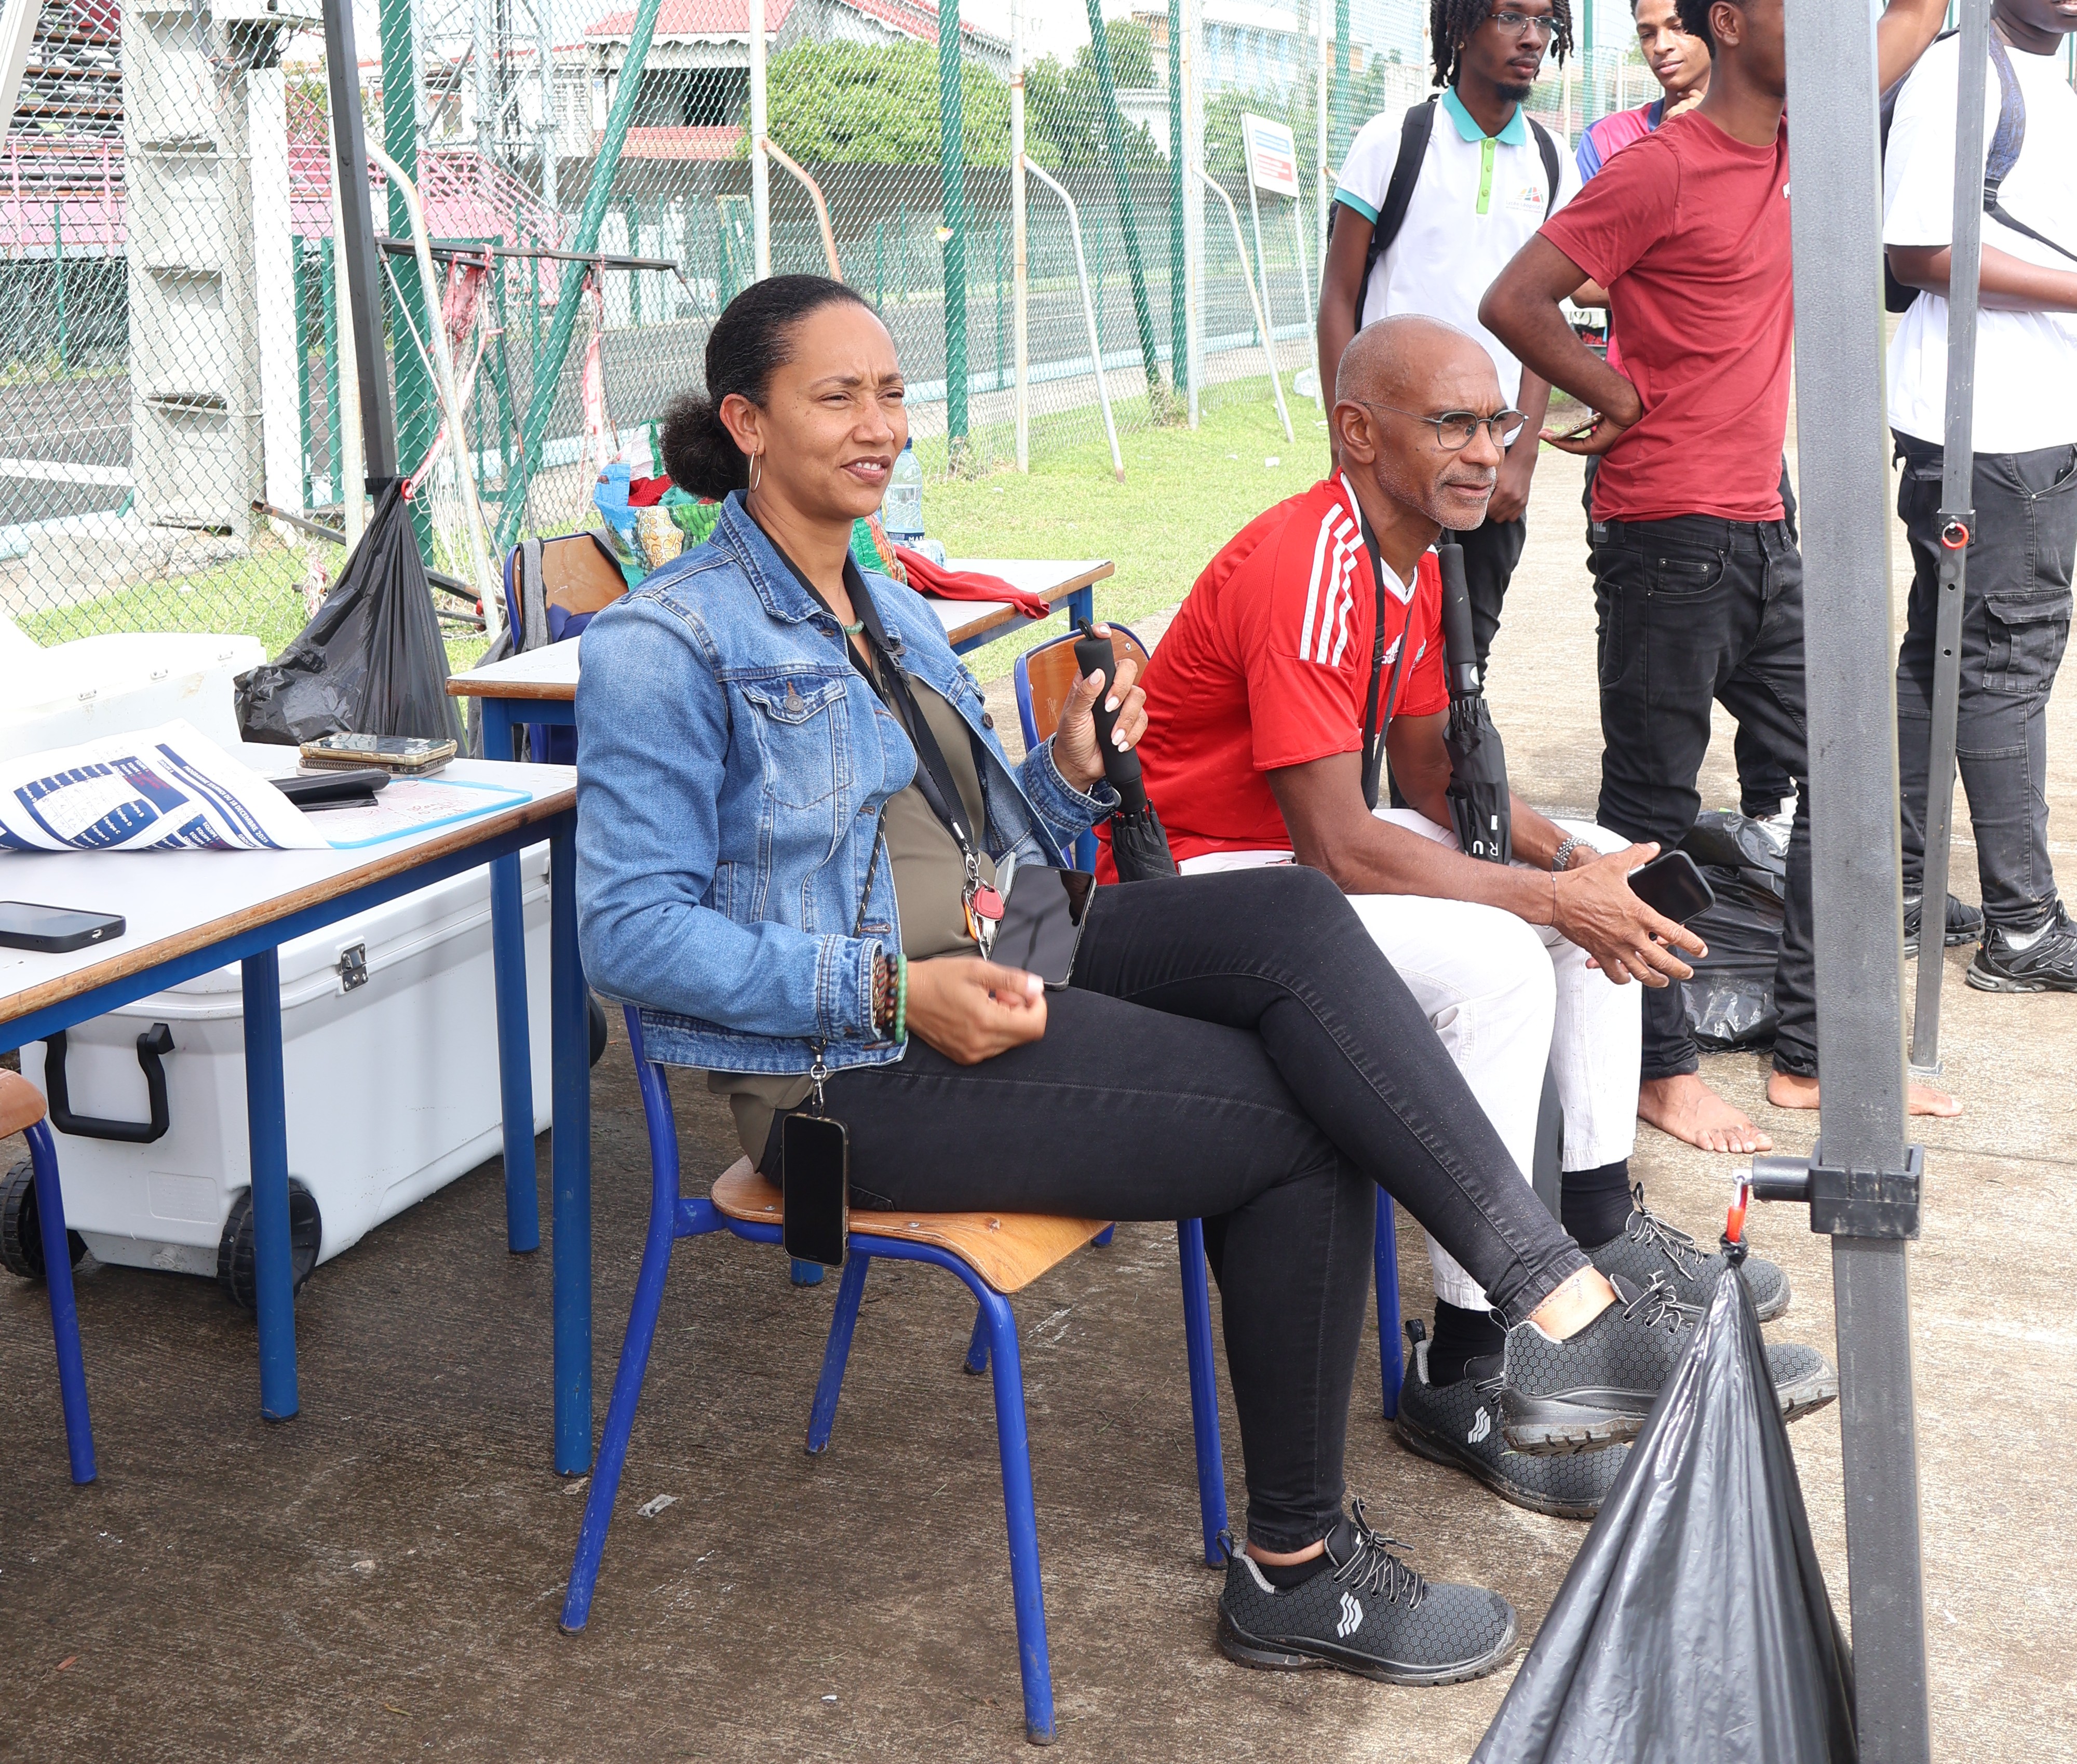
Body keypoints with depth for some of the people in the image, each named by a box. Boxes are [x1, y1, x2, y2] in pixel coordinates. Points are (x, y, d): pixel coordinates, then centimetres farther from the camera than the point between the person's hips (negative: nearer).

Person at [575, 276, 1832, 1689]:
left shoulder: (894, 616, 19)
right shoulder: (668, 645, -8)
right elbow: (631, 932, -15)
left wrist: (1069, 775, 0)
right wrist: (890, 988, -23)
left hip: (978, 967, 8)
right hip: (847, 1070, -7)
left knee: (1293, 919, -20)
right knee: (1302, 1131, -19)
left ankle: (1563, 1311, -24)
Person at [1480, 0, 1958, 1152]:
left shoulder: (1797, 144, 10)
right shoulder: (1660, 169, -12)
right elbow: (1513, 301, -19)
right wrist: (1624, 399, -10)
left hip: (1760, 537, 8)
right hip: (1668, 541, -8)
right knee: (1653, 809, 2)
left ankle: (1809, 1054, 18)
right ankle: (1660, 1070, 12)